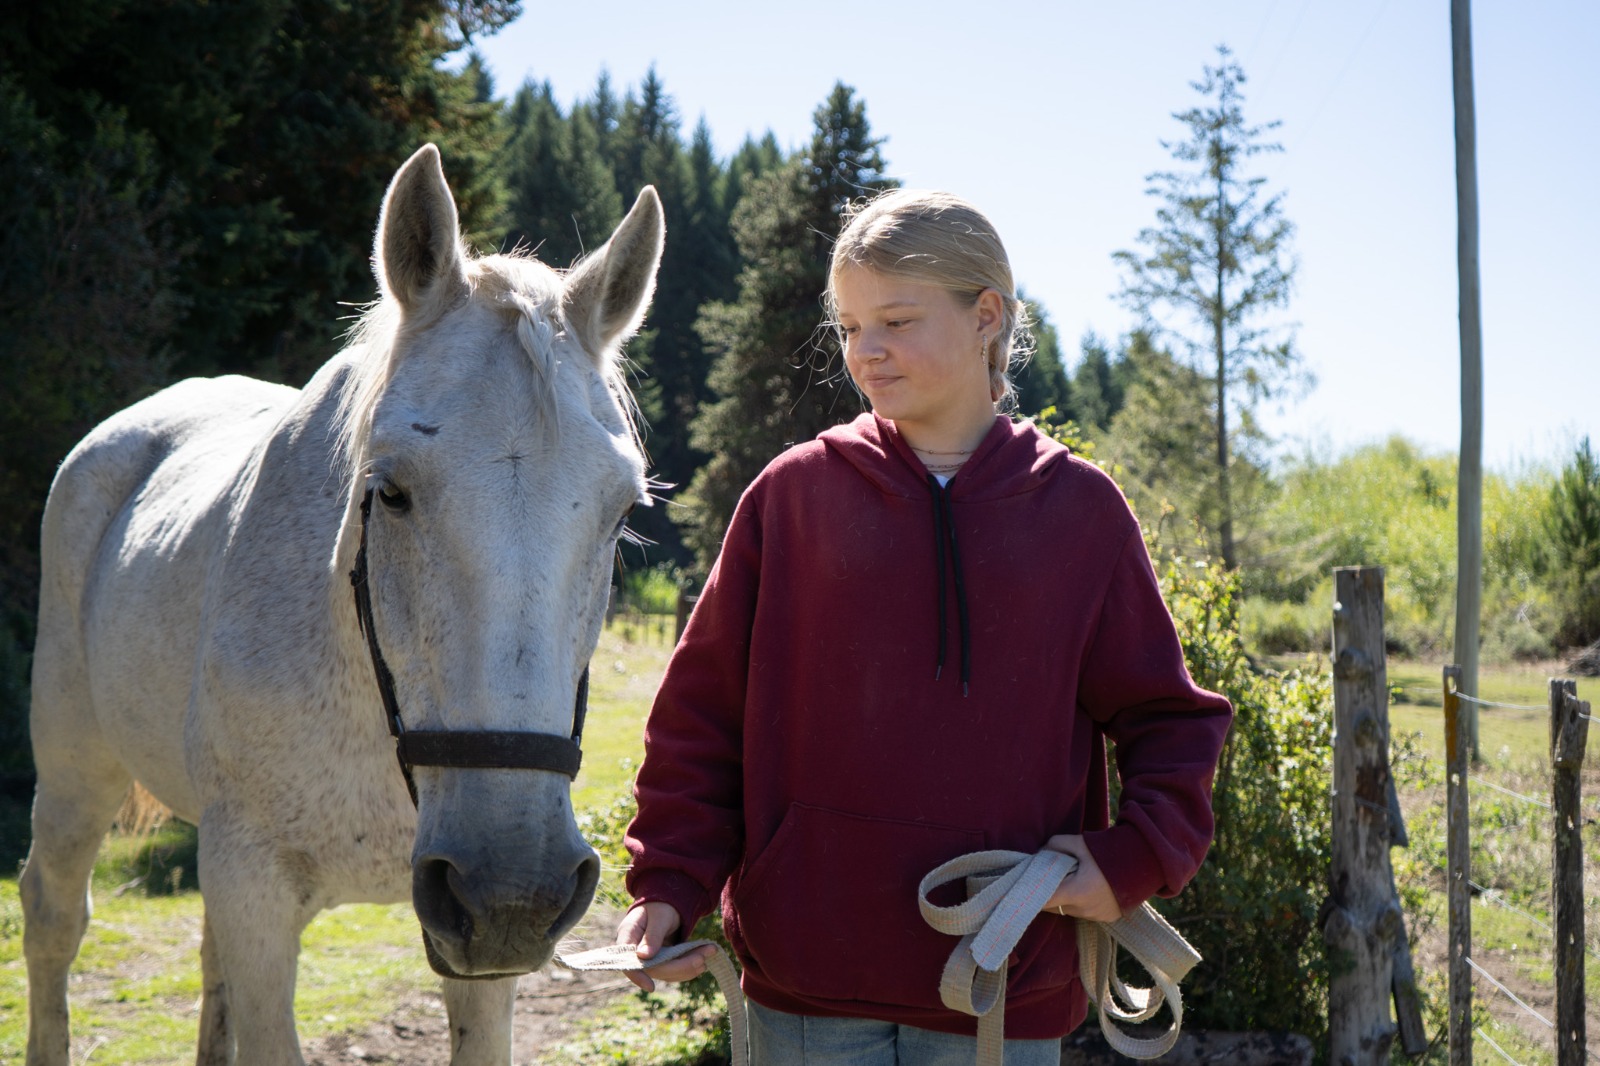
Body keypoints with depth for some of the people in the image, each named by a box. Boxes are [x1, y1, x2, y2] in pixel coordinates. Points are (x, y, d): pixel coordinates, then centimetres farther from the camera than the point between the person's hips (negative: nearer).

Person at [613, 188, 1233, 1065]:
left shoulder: (1079, 509, 4)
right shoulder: (795, 494, 2)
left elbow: (1171, 719, 10)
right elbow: (700, 710, 5)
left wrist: (1133, 859, -5)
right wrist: (671, 884, -5)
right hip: (807, 986, 0)